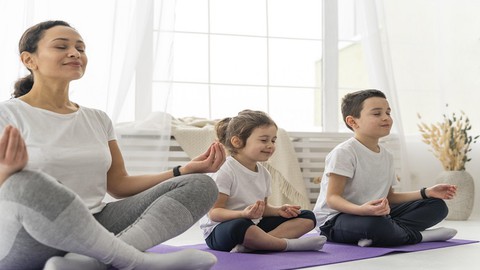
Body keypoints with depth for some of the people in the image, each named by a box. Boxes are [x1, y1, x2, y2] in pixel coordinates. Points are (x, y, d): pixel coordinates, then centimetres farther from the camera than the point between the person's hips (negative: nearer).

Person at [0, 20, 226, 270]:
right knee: (26, 186, -40)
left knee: (200, 185, -8)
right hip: (28, 244, -6)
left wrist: (184, 171, 3)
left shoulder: (98, 119, 16)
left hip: (92, 232, 6)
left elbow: (118, 185, 15)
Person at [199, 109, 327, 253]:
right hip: (220, 229, -9)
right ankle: (288, 244, -23)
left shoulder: (263, 173, 10)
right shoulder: (225, 171, -15)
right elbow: (214, 213, -18)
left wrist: (278, 210, -4)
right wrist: (244, 214, -35)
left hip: (254, 226, 9)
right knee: (239, 226, -45)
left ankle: (252, 245, -24)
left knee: (308, 217, 1)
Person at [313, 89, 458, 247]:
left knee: (437, 205, 2)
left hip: (377, 214, 9)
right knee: (374, 224, -44)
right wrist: (362, 210, -39)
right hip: (336, 218, -9)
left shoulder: (387, 156, 13)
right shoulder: (344, 152, -15)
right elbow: (332, 198, -20)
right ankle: (415, 235, -13)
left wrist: (426, 193, 8)